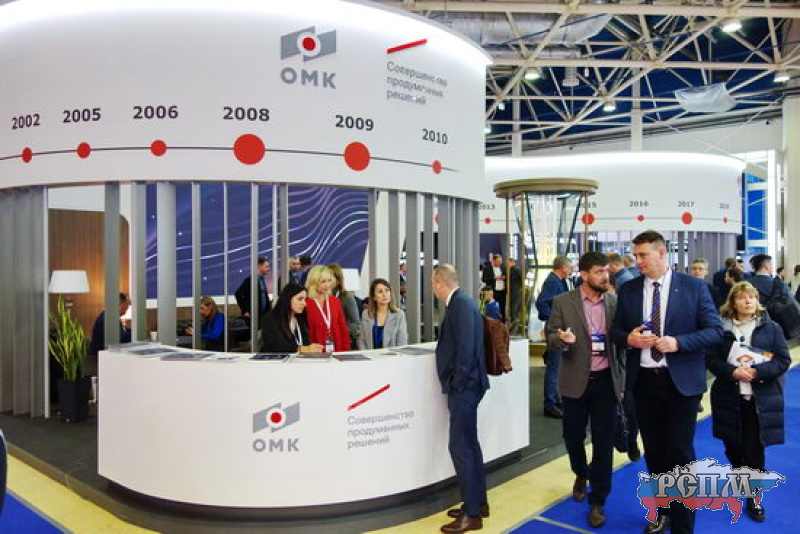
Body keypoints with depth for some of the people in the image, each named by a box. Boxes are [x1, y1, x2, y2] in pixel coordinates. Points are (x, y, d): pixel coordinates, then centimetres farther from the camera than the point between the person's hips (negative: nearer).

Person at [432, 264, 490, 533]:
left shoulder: (461, 304, -17)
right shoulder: (460, 302, 13)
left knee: (460, 446, -5)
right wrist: (456, 382, 16)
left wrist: (457, 383, -18)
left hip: (464, 386, -10)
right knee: (468, 444, 16)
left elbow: (466, 347, -24)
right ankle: (478, 503, 27)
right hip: (464, 385, 10)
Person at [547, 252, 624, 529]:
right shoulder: (563, 302, -4)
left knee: (604, 442, 3)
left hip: (606, 381, 1)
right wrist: (563, 339, -27)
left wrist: (622, 380, 6)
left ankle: (598, 501, 18)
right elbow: (551, 336, -3)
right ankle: (581, 475, 44)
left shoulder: (615, 302, 3)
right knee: (573, 436, 12)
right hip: (575, 381, -1)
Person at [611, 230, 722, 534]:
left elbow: (715, 331, -7)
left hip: (681, 381, -3)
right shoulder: (628, 290, 4)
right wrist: (629, 339, -13)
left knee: (680, 453, 0)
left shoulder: (693, 287, -5)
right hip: (643, 380, 3)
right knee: (654, 452, 15)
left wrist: (678, 343, -21)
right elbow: (616, 330, 9)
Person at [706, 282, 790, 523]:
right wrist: (732, 372, -18)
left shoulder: (771, 328, 0)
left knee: (754, 450, 2)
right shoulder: (721, 327, 0)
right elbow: (711, 359, -1)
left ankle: (754, 497, 19)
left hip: (759, 399, -1)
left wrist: (757, 372, -18)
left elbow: (783, 361, -3)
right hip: (729, 398, 1)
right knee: (733, 446, 13)